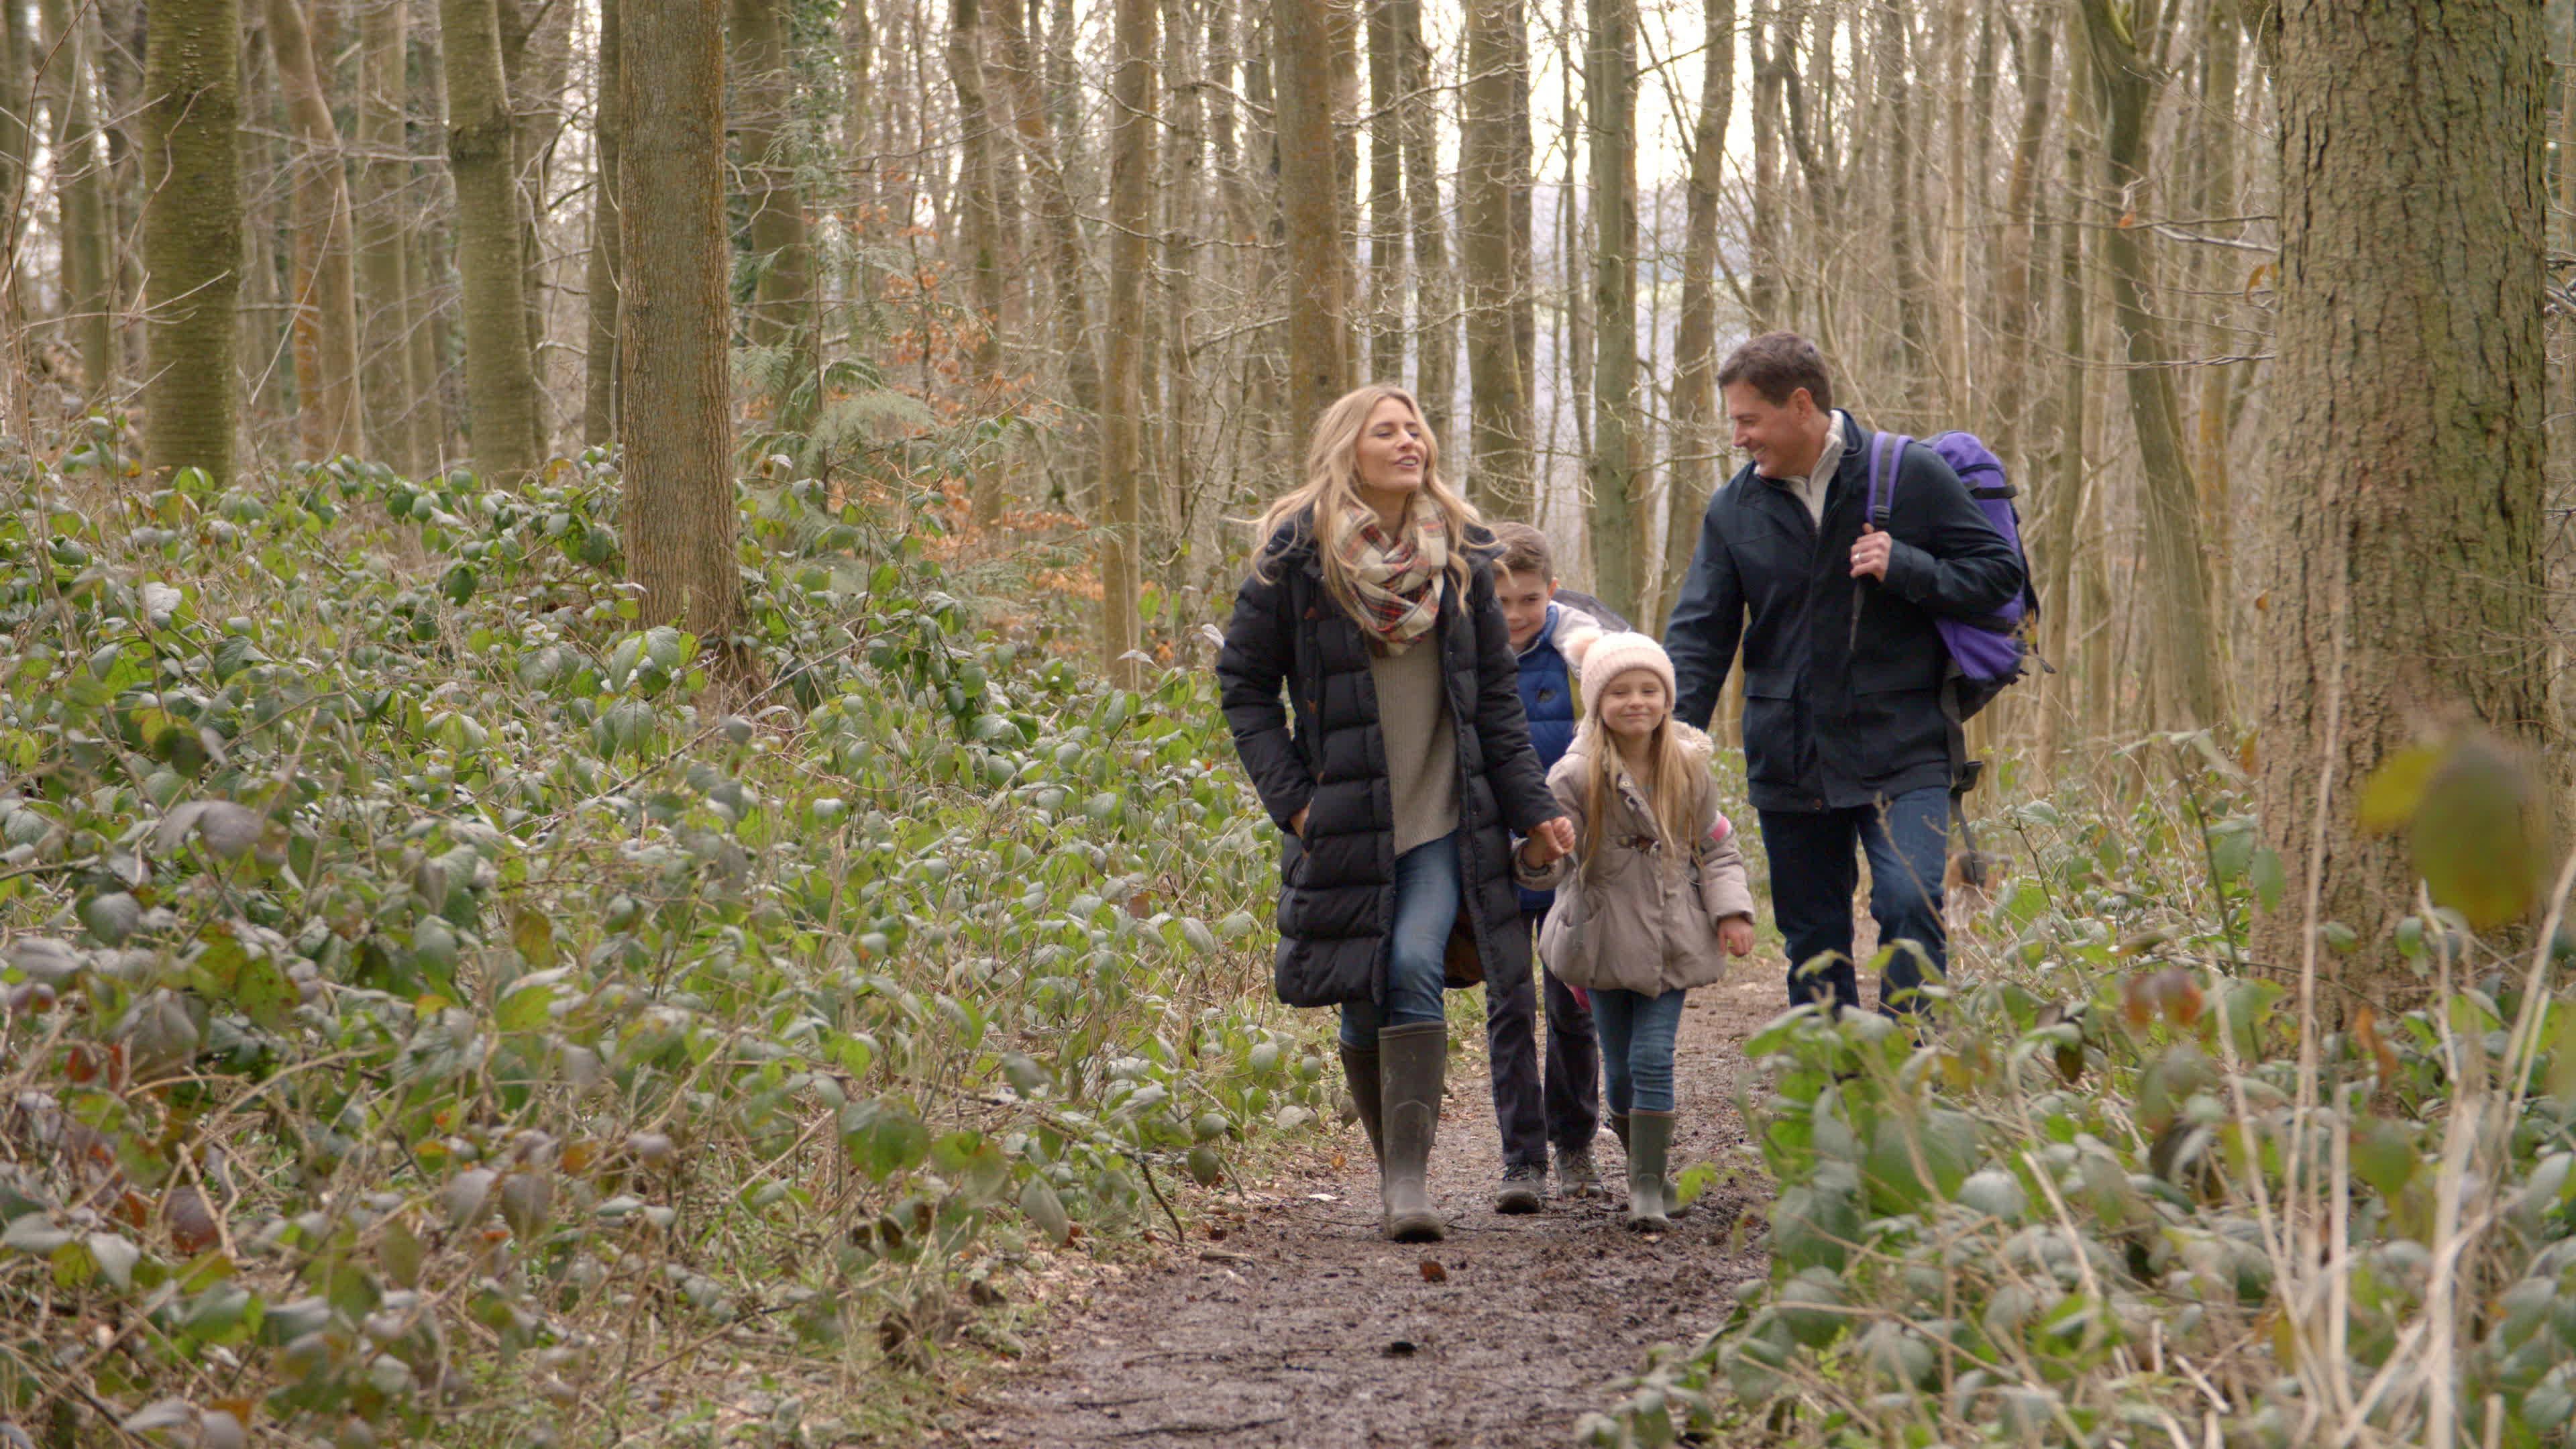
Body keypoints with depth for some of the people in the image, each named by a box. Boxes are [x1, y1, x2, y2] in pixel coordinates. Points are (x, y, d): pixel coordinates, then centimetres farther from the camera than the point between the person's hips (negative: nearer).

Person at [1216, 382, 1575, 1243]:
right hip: (1343, 819, -1)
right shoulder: (1296, 556, -1)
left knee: (1414, 972, -17)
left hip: (1442, 817, 1)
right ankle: (1393, 1166, 21)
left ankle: (1410, 1177, -17)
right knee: (1363, 1000, 3)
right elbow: (1245, 683, 4)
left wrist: (1532, 807, 9)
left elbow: (1496, 695, 13)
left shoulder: (1457, 556, 7)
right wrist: (1289, 797, -5)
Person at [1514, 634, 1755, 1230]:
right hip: (1607, 938, -1)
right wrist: (1538, 857, -38)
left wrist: (1731, 912, -1)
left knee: (1653, 1057, -9)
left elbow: (1716, 846, 9)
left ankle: (1648, 1189, -8)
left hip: (1671, 939, 1)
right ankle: (1646, 1166, 27)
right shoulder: (1577, 776, -11)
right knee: (1621, 1067, 5)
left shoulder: (1688, 767, -2)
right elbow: (1554, 864, -15)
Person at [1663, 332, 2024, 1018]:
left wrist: (1904, 569, -16)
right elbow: (1698, 633, 6)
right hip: (1789, 766, 4)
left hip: (1901, 754, -4)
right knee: (1813, 936, 8)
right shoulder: (1734, 509, 6)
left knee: (1910, 904, -19)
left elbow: (2000, 572, -1)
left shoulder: (1910, 476, -4)